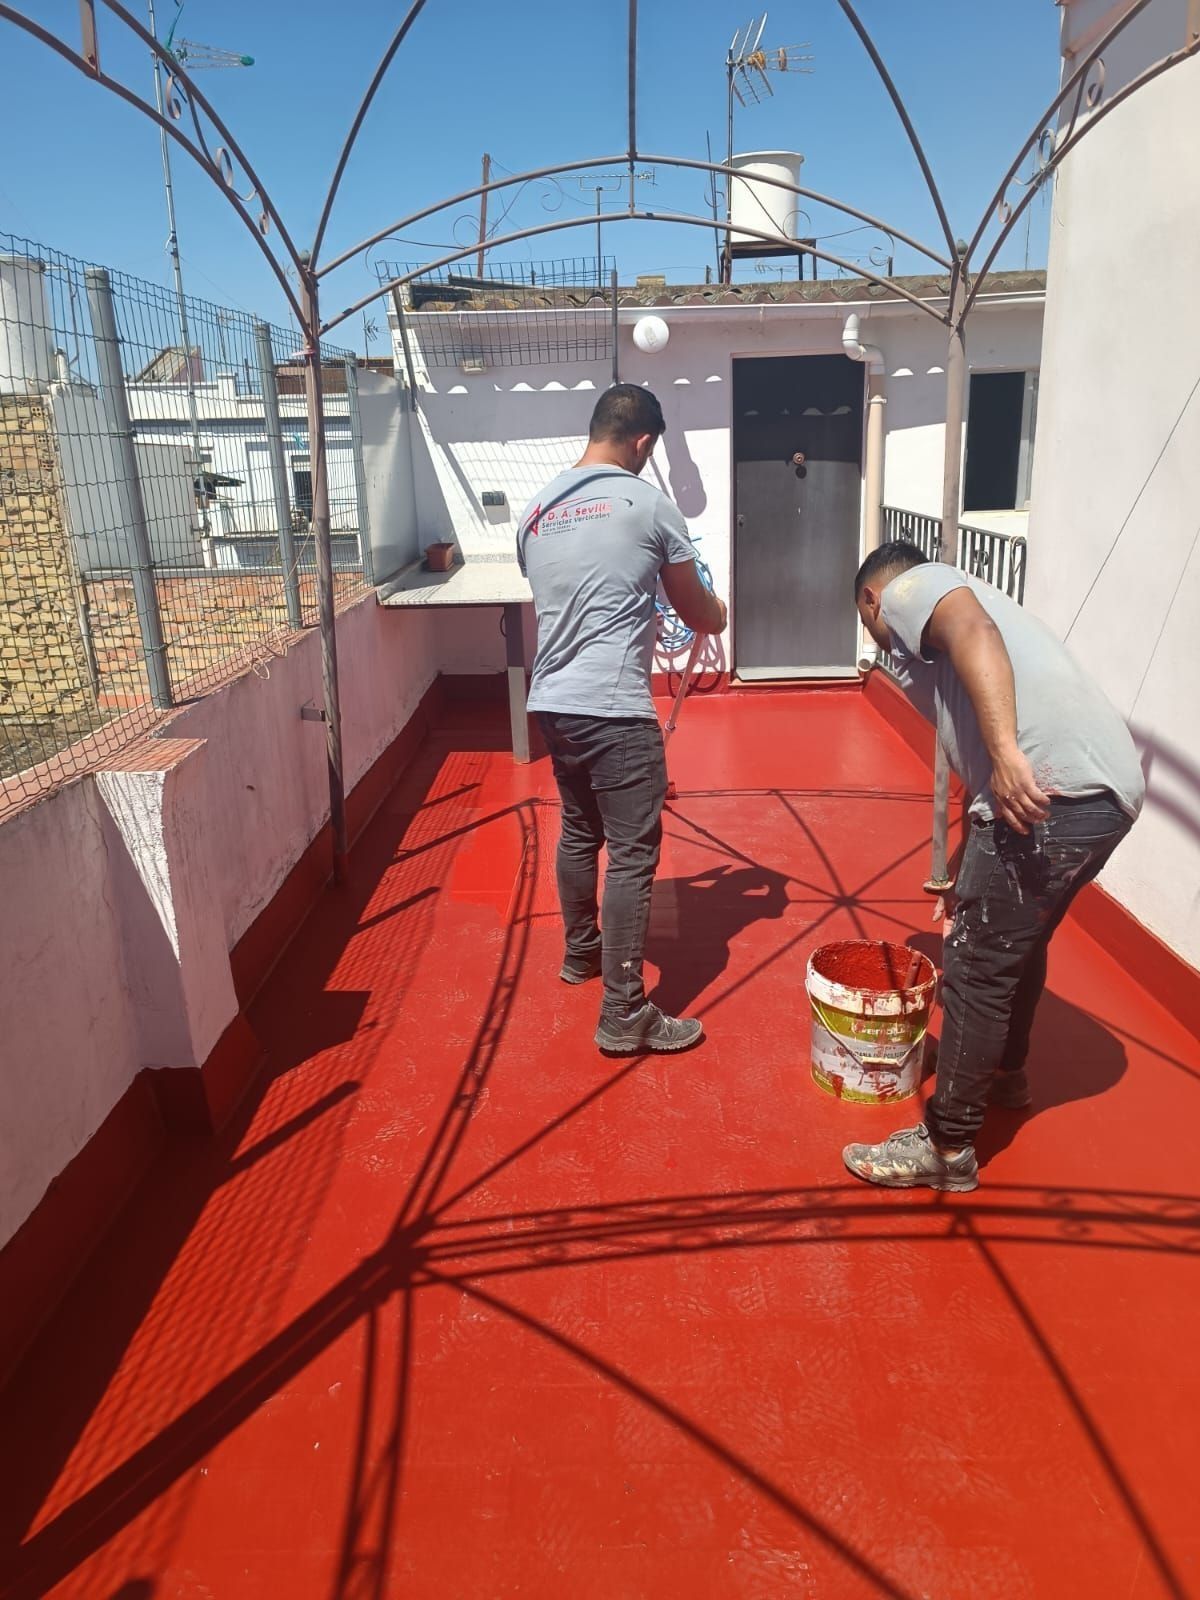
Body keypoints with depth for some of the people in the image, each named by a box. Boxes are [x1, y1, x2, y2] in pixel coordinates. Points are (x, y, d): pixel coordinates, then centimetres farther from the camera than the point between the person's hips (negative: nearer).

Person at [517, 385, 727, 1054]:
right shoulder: (647, 502, -5)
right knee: (633, 855, -2)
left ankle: (582, 953, 40)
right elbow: (694, 607, 5)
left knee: (580, 833, 23)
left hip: (552, 701, 8)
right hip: (614, 708, -7)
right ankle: (624, 1016, 3)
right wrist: (718, 615, 29)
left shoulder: (537, 511, 13)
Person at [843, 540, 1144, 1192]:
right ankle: (1005, 1070, 49)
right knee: (1019, 938, 28)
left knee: (977, 967, 1)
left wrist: (1005, 751, -30)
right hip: (1111, 789, 10)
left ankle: (948, 1148, 14)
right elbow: (971, 766, 35)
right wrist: (963, 878, 41)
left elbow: (973, 633, -19)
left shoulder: (909, 589, 7)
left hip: (1050, 792, -10)